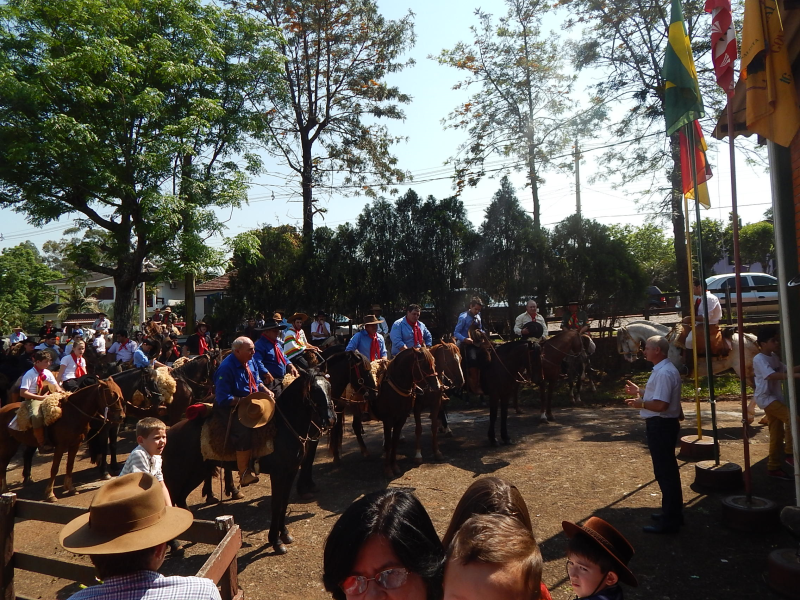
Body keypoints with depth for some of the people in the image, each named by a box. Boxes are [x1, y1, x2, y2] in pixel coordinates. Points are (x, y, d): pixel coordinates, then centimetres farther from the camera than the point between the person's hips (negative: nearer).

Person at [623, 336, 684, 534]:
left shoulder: (664, 373, -23)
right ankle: (673, 512, 35)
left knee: (665, 472, -1)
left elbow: (660, 404, -28)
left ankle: (669, 521, 9)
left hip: (661, 426, -11)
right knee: (668, 470, 21)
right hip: (663, 424, 11)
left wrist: (640, 403, -13)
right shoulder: (664, 369, 12)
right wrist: (639, 391, 19)